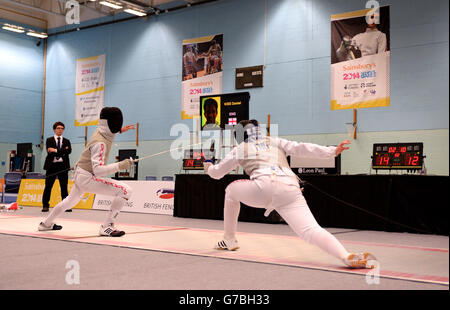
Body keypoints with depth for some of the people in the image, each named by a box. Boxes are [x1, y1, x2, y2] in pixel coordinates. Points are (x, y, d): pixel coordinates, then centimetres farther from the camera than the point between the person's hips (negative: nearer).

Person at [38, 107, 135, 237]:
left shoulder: (100, 131, -2)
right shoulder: (100, 143, -28)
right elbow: (98, 170, -35)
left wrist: (120, 130, 16)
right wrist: (119, 165, -41)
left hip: (80, 174, 10)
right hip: (87, 177, -10)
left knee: (71, 200, 34)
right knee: (125, 191, -20)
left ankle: (46, 224, 53)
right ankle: (107, 227, -16)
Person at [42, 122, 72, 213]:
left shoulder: (66, 141, 12)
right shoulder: (49, 140, 8)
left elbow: (69, 151, -8)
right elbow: (49, 152, -9)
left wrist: (56, 150, -14)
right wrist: (62, 151, -11)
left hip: (63, 166, 1)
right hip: (51, 166, -1)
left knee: (64, 187, 2)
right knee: (48, 187, 2)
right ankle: (45, 205, 10)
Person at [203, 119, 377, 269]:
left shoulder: (239, 149, 28)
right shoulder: (274, 142, 33)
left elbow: (217, 173, 38)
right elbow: (300, 148, 14)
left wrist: (208, 167, 61)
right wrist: (332, 151, 7)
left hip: (264, 186, -2)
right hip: (290, 190, 2)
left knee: (231, 190, 30)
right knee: (310, 231, -11)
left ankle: (229, 240, 35)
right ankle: (349, 258, -39)